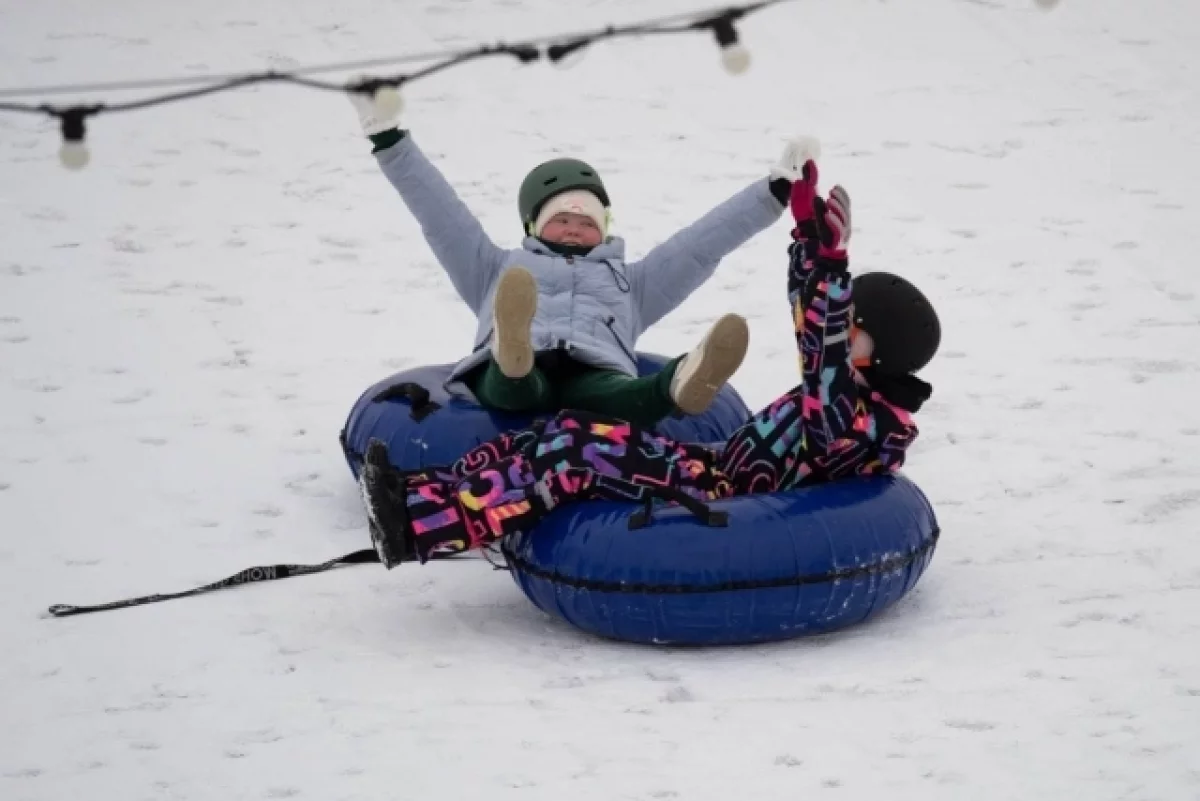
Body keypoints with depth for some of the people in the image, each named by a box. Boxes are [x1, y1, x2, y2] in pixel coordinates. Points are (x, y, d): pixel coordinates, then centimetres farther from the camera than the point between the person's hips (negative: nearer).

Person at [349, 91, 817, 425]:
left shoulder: (628, 281, 43)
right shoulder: (500, 272, 40)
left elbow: (704, 241, 38)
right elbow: (439, 213, 34)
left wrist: (775, 192, 31)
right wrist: (388, 140, 27)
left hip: (596, 373, 0)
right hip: (507, 377, 0)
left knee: (615, 397, -40)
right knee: (523, 385, -41)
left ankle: (680, 386, -74)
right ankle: (512, 359, -77)